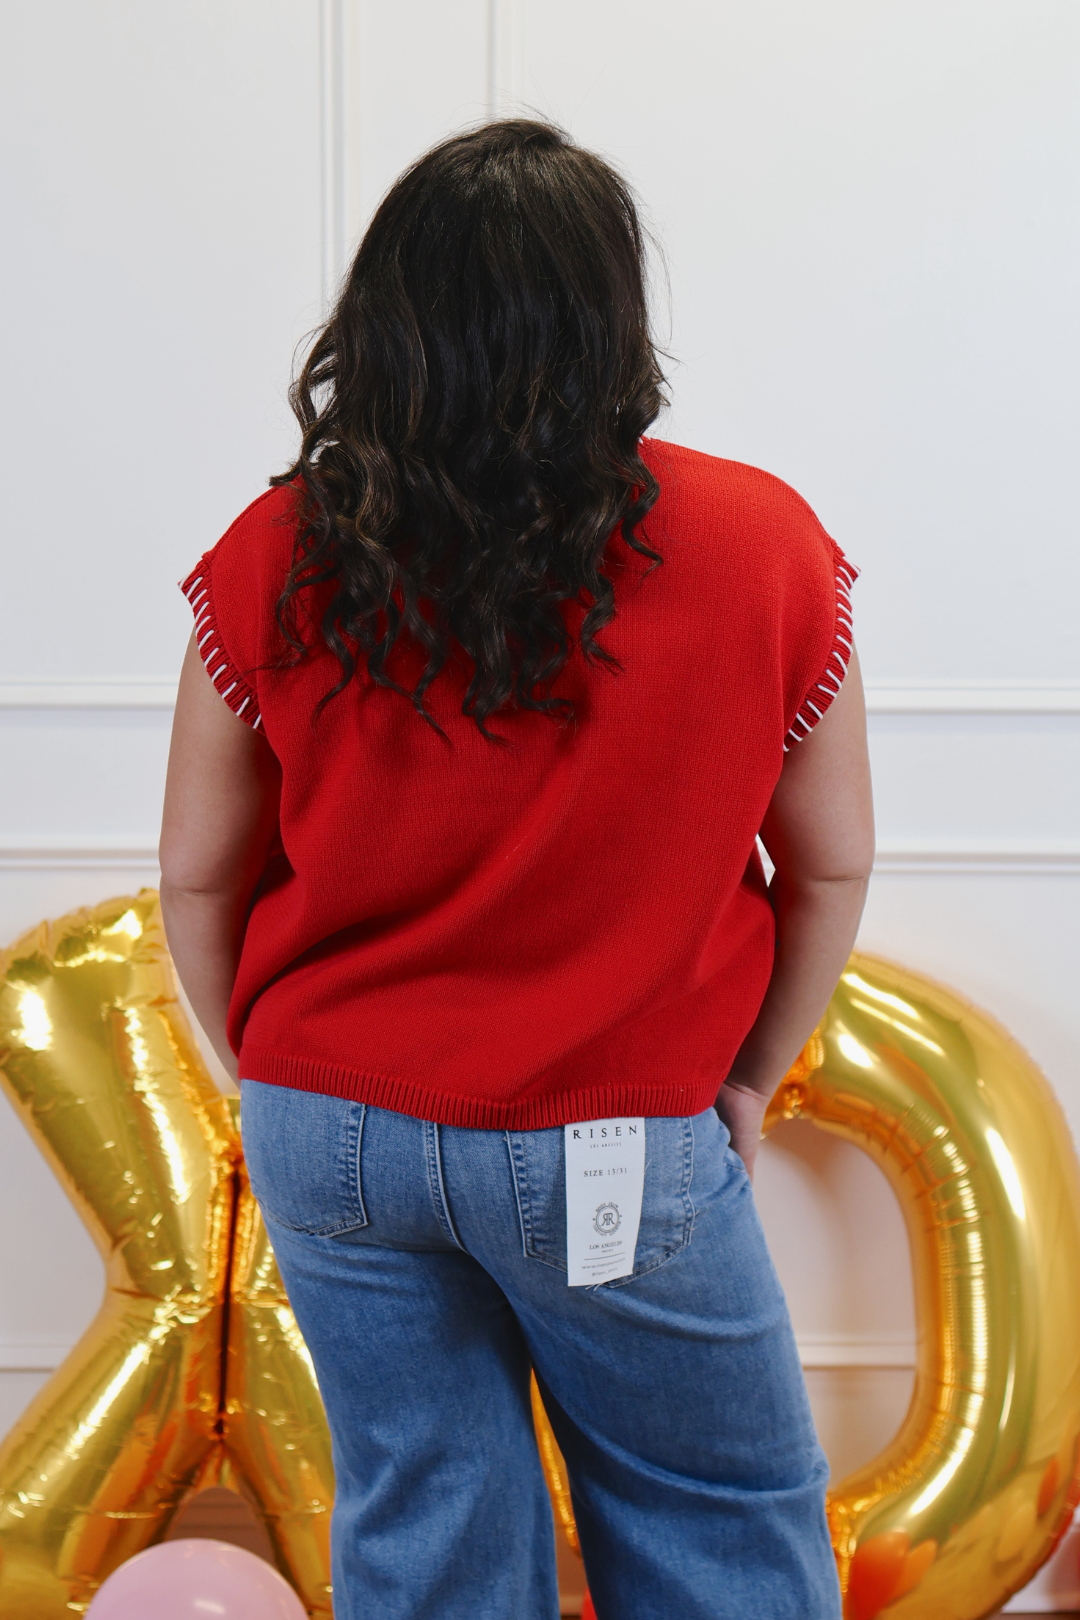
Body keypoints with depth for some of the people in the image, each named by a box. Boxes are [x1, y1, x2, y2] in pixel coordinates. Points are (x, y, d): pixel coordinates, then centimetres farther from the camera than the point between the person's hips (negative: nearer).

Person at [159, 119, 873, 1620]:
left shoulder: (276, 561, -8)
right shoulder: (762, 549, -11)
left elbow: (198, 875, 0)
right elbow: (833, 865, -2)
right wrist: (745, 1085, 12)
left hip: (333, 1139, 2)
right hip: (620, 1148, -2)